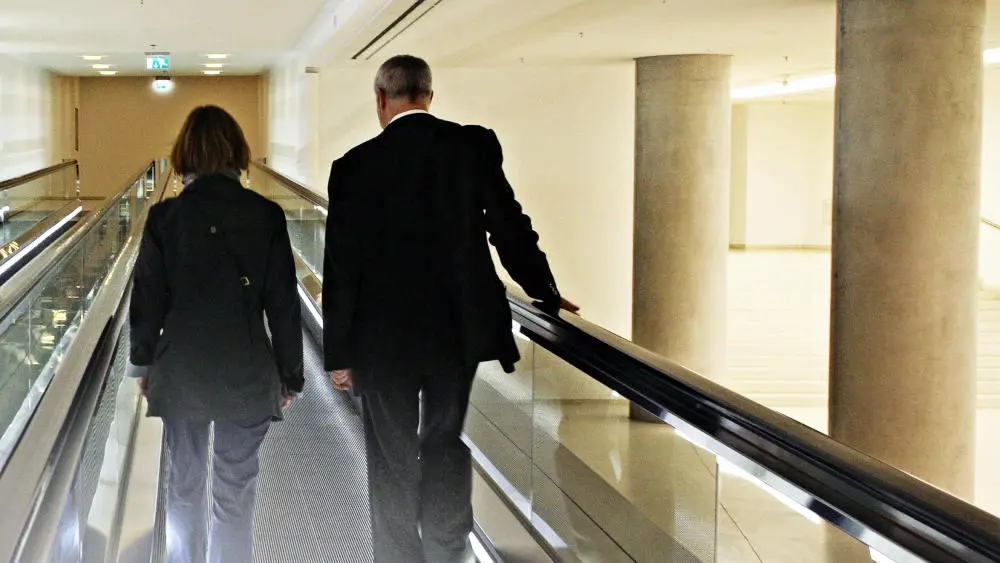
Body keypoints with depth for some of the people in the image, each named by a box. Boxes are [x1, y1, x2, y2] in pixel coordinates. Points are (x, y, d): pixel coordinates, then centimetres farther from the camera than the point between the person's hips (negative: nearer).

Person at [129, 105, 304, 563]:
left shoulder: (165, 217, -8)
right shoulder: (265, 216, -9)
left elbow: (147, 299, -1)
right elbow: (283, 304, -5)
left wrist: (143, 364, 13)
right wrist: (290, 375, 5)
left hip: (181, 373, 1)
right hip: (246, 374, -1)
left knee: (184, 483, 15)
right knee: (236, 490, 8)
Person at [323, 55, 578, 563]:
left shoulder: (356, 165, -8)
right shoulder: (475, 146, -4)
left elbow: (342, 268, -6)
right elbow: (509, 226, -2)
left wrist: (339, 354, 1)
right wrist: (545, 292, 13)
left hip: (384, 336, -2)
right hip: (458, 329, 2)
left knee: (393, 460, 10)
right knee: (444, 442, 19)